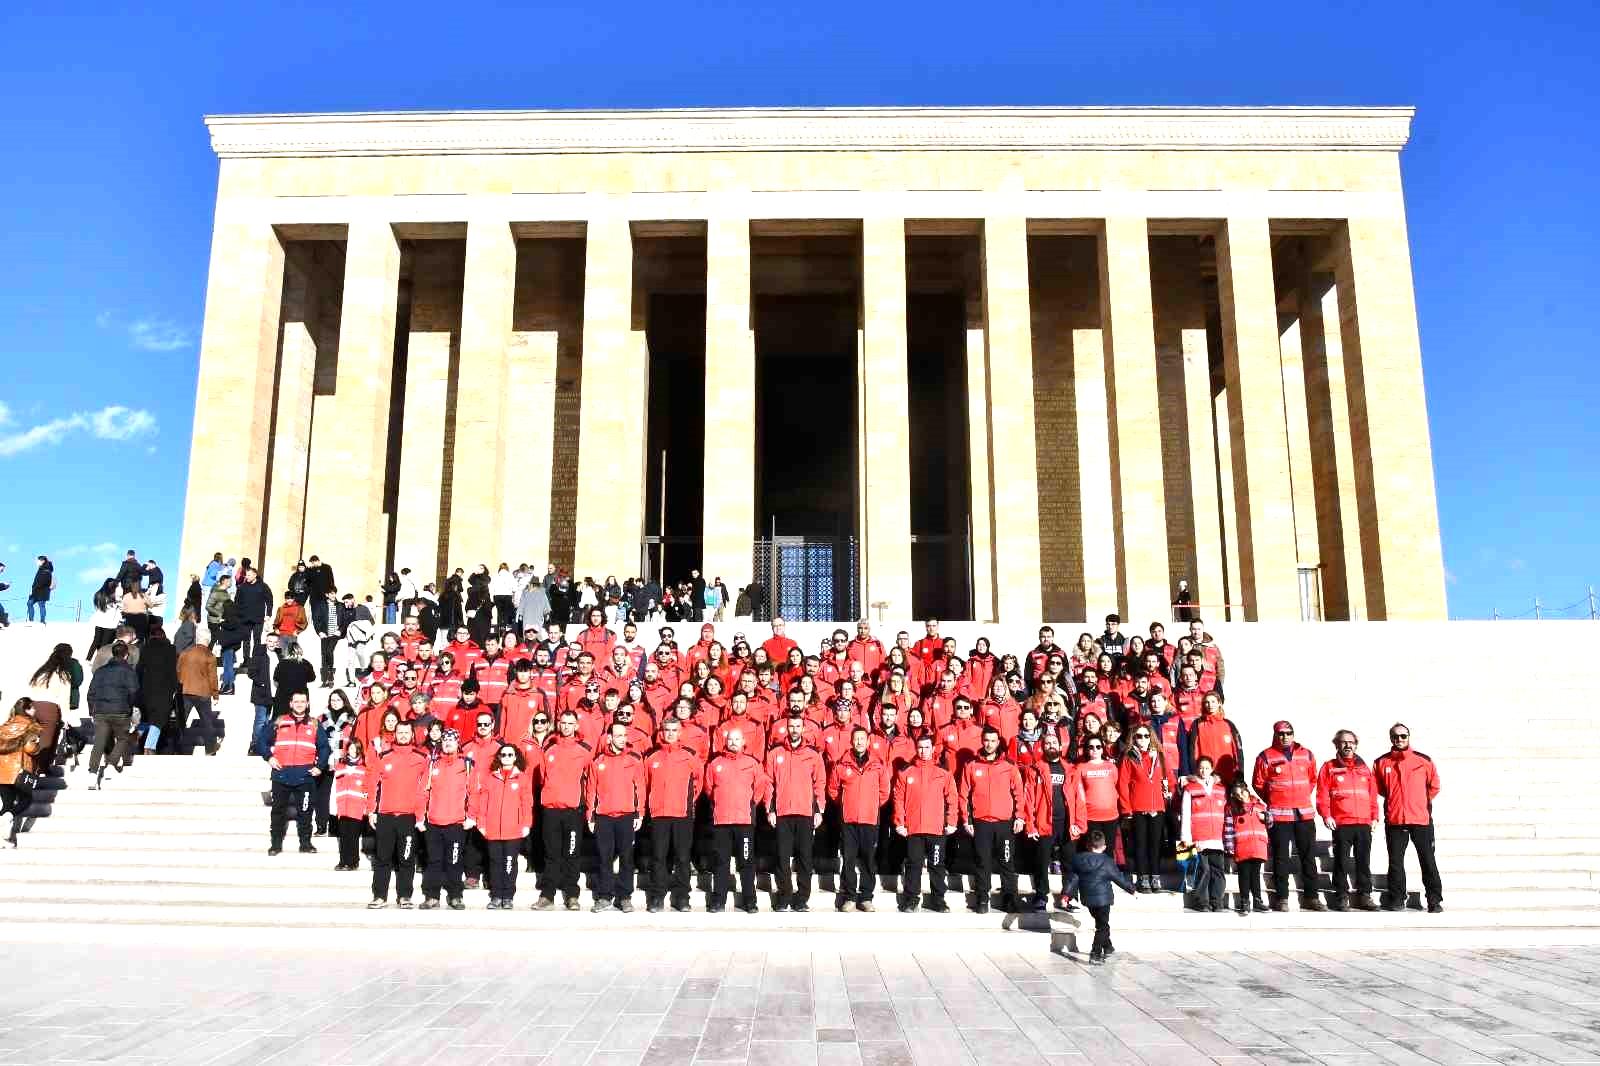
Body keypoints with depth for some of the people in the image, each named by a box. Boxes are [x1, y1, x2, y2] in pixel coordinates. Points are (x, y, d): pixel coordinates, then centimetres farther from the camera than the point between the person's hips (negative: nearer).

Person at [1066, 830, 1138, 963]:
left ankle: (1107, 948, 35)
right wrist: (1131, 889, 11)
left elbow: (1072, 878, -1)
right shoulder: (1107, 862, -13)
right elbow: (1120, 879, -4)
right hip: (1103, 899, -5)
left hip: (1087, 898, 5)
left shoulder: (1078, 859, -3)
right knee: (1102, 926, 2)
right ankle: (1096, 954, -6)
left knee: (1102, 923, 24)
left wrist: (1067, 894, 6)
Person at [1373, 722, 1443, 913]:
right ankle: (1396, 899, 14)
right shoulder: (1382, 763, 3)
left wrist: (1419, 802, 14)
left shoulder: (1423, 760, 0)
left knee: (1428, 861, 3)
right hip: (1394, 820, 1)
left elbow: (1434, 786, 12)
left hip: (1421, 819, -1)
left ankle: (1435, 900, 12)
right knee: (1395, 862, 5)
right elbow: (1378, 788, 17)